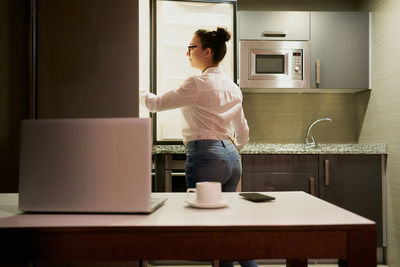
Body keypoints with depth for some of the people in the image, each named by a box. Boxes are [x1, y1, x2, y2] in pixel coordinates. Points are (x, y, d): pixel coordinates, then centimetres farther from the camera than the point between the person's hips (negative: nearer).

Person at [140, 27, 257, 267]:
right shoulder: (232, 86, 15)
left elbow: (157, 104, -6)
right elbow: (243, 133, 20)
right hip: (232, 157, 9)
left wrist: (138, 91, 13)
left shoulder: (199, 83, -11)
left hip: (206, 157, -9)